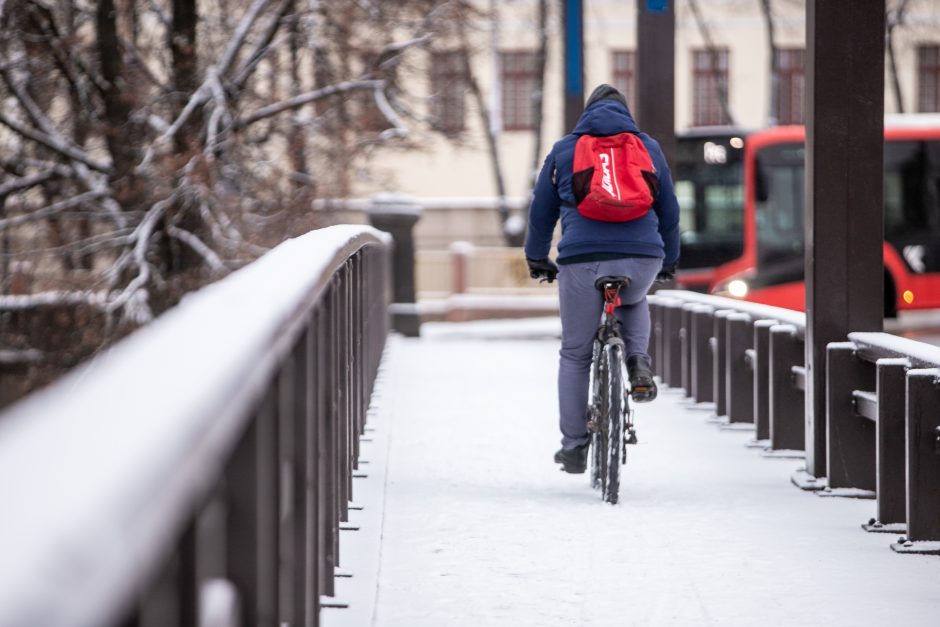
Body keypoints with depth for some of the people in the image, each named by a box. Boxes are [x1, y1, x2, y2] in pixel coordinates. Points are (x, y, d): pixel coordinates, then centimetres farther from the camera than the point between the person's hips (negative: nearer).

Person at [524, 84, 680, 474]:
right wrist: (669, 261, 36)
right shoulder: (648, 148, 18)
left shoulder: (564, 149, 16)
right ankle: (638, 363, 9)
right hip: (640, 259, 1)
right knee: (633, 303, 36)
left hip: (581, 260, -1)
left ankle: (574, 446, 12)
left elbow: (541, 211, 20)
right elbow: (669, 210, 22)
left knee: (575, 354, 12)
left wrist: (536, 259, 34)